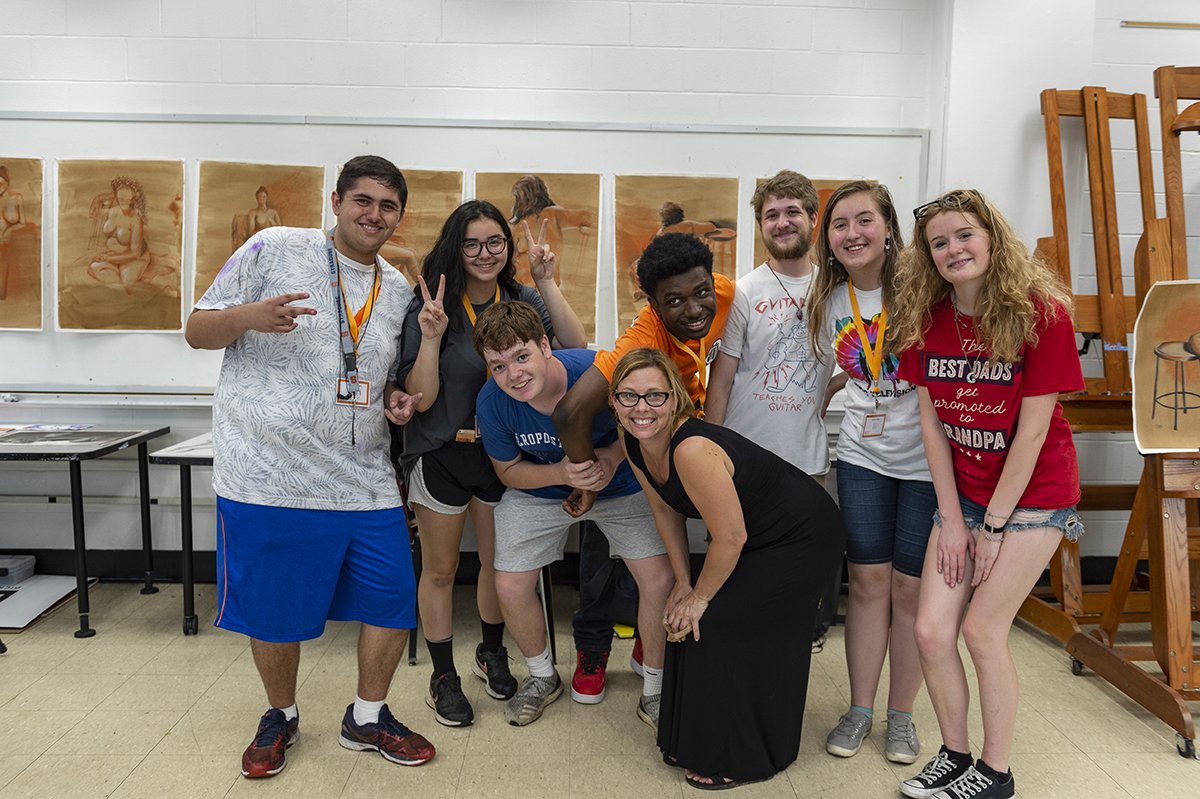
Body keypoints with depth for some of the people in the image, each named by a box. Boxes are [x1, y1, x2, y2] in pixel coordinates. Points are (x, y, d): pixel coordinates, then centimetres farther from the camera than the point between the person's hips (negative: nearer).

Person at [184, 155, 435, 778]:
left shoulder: (398, 291, 13)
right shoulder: (274, 249, -2)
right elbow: (197, 331, -1)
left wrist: (395, 398, 2)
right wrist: (249, 315, -22)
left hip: (364, 484, 4)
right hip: (268, 476, -4)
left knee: (394, 599, 5)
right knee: (273, 610, 8)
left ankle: (366, 718, 28)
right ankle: (280, 716, 36)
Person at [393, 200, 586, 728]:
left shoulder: (524, 302, -2)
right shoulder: (430, 309, -12)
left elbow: (577, 350, -15)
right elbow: (420, 398, -14)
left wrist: (547, 284, -18)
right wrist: (431, 338, -28)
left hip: (504, 452, 3)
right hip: (442, 454, -3)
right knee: (440, 570, 9)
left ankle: (492, 654, 41)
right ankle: (443, 678, 27)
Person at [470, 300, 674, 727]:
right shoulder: (491, 403, -25)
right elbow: (508, 469, -8)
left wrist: (612, 457, -31)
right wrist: (559, 473, -28)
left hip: (620, 486, -1)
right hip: (539, 491, 2)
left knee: (660, 580, -10)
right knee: (510, 587, -4)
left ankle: (653, 691, 15)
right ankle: (542, 677, 27)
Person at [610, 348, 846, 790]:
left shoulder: (692, 449, -36)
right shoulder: (634, 442, -9)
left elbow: (730, 538, -28)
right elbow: (665, 509, 6)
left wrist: (701, 596, -13)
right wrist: (684, 582, 4)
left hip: (803, 535, -8)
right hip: (756, 534, 8)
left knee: (716, 624, -8)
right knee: (690, 621, 6)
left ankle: (740, 760, 13)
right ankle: (695, 741, 27)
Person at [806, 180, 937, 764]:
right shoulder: (828, 303, 3)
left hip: (927, 457, -3)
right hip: (862, 456, 4)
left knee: (910, 587, 5)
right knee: (867, 582, 7)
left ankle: (901, 715, 24)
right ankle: (859, 709, 23)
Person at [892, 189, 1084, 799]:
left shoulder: (1041, 313, -16)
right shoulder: (925, 319, -2)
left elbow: (1032, 429, -16)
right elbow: (931, 421, -1)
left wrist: (993, 526, -14)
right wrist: (952, 519, -4)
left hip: (1032, 494, -4)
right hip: (962, 493, 5)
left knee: (982, 630, -4)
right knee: (931, 630, 1)